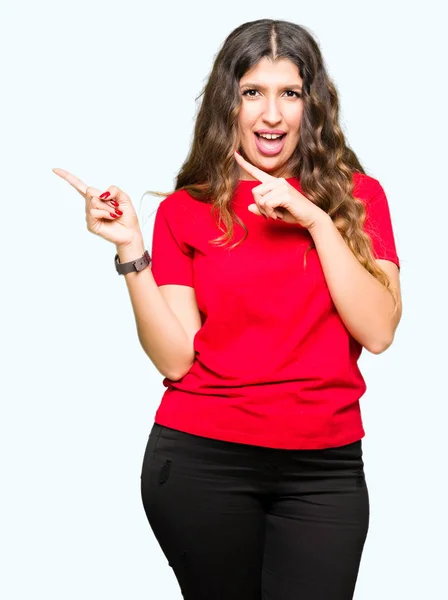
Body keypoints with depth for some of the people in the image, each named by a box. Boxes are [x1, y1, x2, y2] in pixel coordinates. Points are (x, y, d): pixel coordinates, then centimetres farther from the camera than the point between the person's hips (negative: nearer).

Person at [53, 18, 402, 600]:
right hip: (201, 460, 0)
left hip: (323, 465, 1)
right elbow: (175, 359, -4)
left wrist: (316, 219, -13)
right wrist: (131, 250, -13)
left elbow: (378, 331, -7)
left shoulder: (356, 196, 5)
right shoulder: (186, 209, 3)